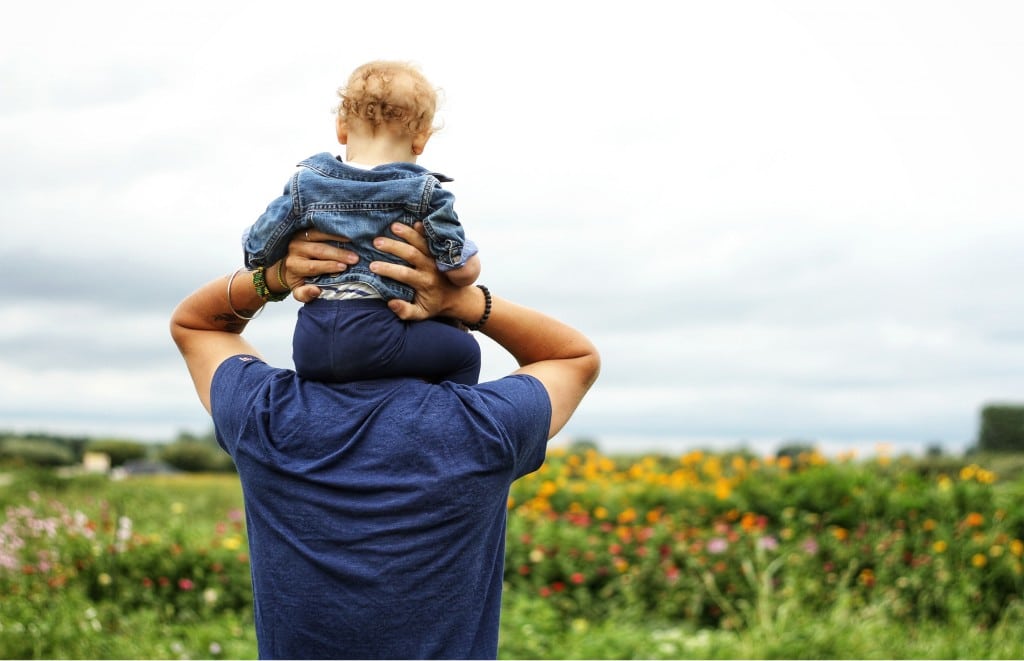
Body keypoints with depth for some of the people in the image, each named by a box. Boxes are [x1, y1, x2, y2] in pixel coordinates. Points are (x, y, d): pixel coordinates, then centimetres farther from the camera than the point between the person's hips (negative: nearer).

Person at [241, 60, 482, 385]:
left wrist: (276, 276, 31)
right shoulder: (424, 193, -2)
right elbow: (464, 270, -5)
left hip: (309, 346, 5)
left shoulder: (304, 185, 6)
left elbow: (256, 252, 9)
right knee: (464, 351, 11)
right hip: (376, 339, -4)